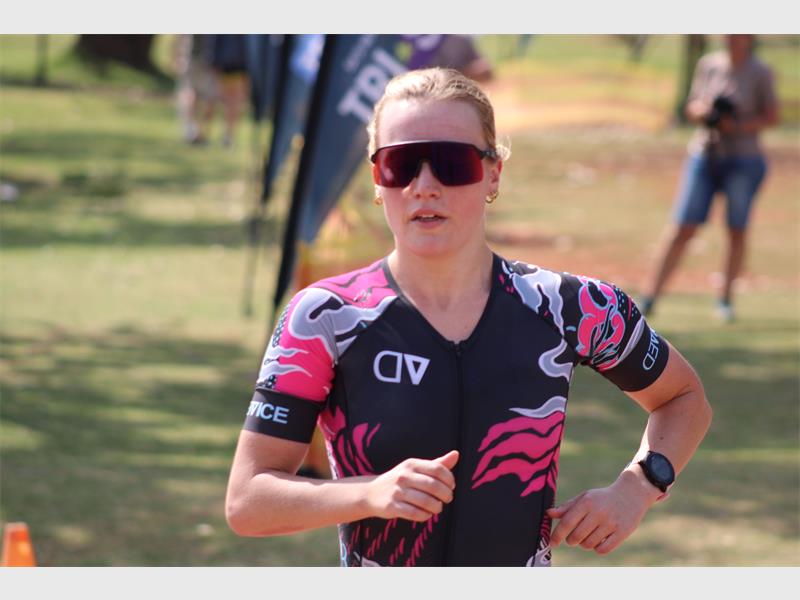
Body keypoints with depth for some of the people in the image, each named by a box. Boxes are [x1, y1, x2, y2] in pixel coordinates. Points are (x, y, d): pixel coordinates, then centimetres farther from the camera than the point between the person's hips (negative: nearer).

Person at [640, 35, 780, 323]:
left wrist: (738, 126, -17)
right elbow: (691, 108, 13)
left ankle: (725, 299, 17)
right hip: (704, 156, 2)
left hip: (743, 159, -2)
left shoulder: (760, 73, -5)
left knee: (737, 231, 2)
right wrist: (701, 110, -10)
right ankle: (649, 299, -6)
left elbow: (772, 117, -2)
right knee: (682, 228, -4)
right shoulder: (708, 64, 6)